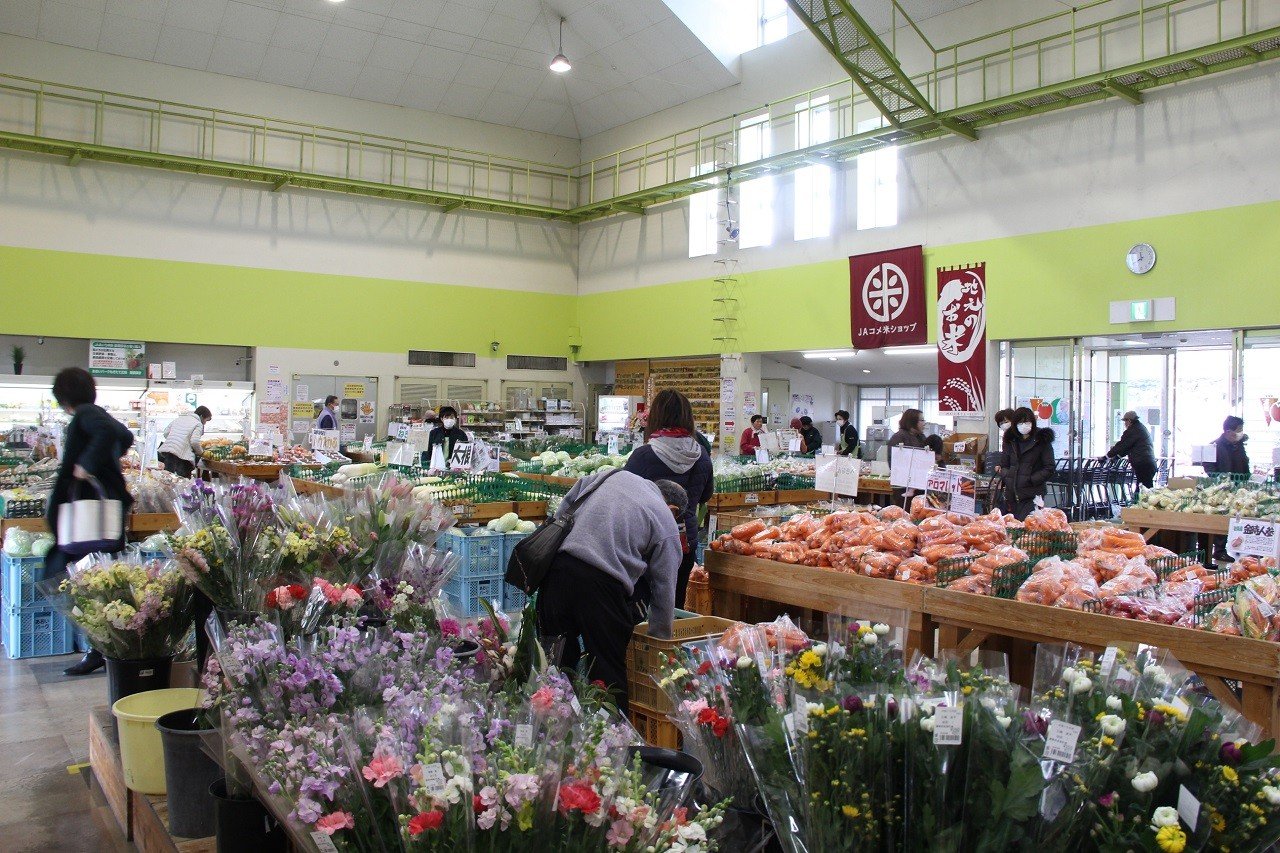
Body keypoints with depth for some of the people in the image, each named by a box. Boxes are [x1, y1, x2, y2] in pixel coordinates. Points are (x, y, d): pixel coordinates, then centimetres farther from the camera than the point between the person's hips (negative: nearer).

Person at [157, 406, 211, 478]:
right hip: (182, 454, -6)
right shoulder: (199, 424, 1)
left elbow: (166, 433, 19)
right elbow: (194, 441, -12)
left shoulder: (179, 418, 22)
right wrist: (200, 452, 4)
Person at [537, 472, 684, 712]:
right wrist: (660, 640, 22)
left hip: (559, 565, 4)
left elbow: (567, 503, 20)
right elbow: (664, 590, 13)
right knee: (609, 669, 8)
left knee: (557, 656, 15)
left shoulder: (615, 475, 22)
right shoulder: (666, 524, 11)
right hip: (603, 582, -4)